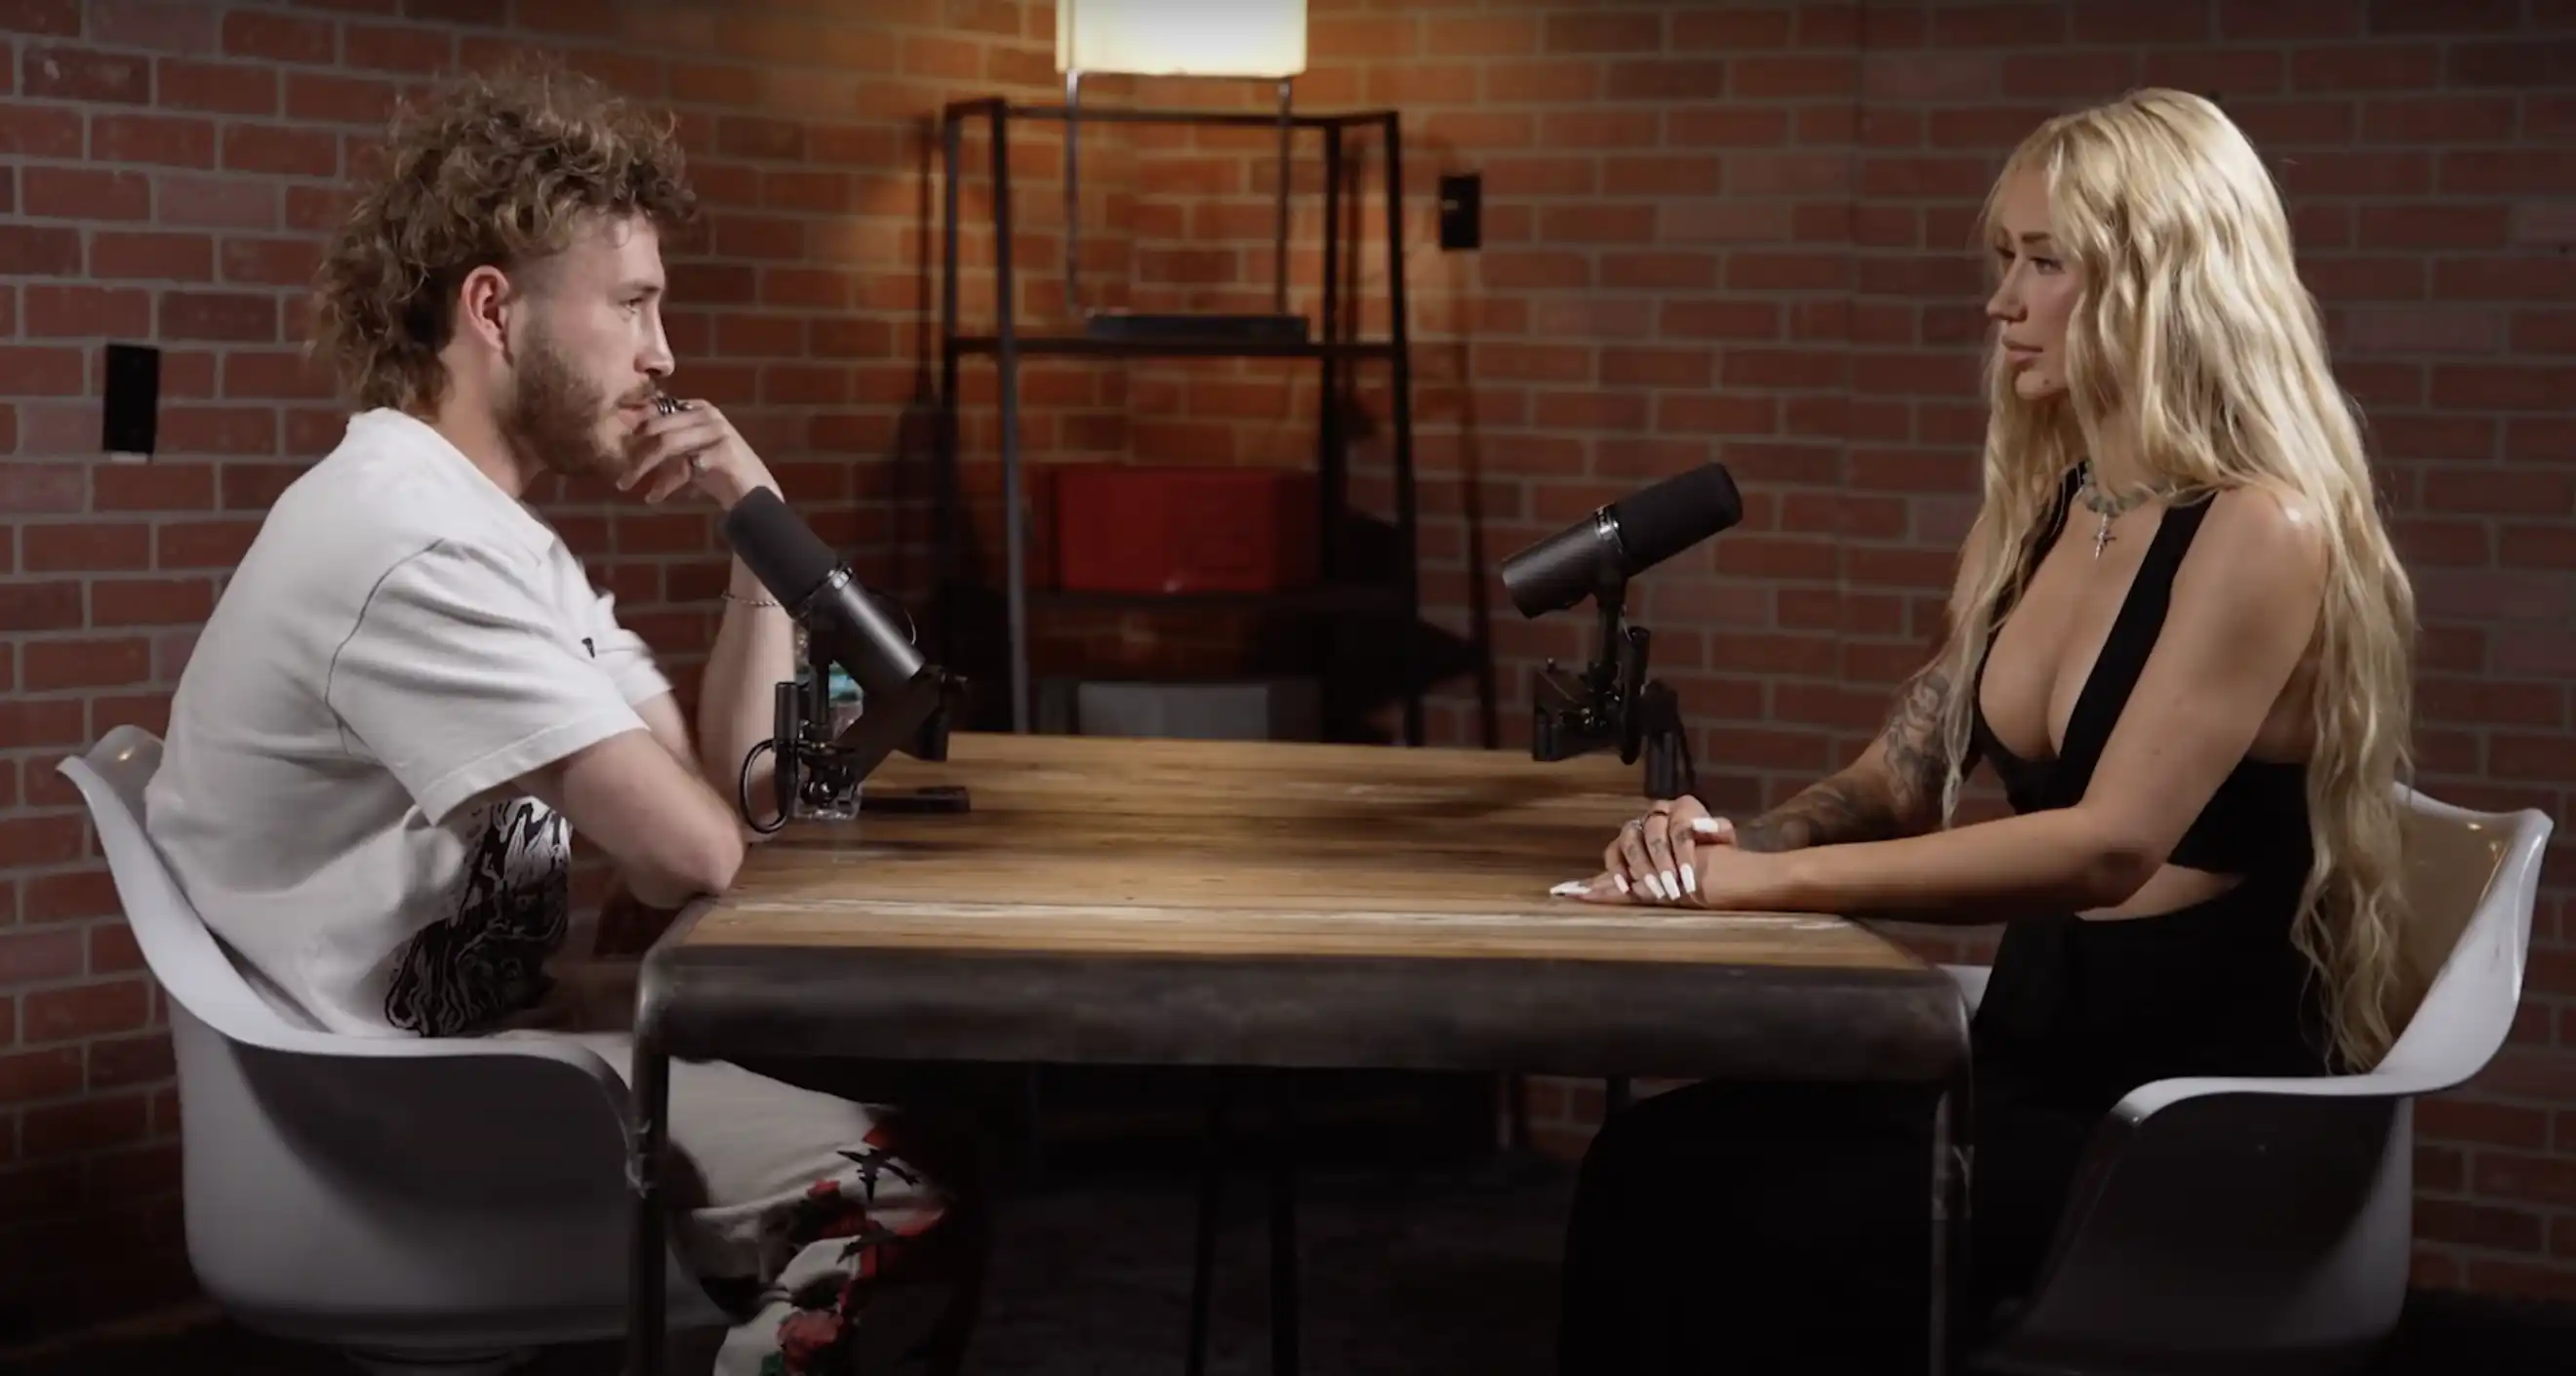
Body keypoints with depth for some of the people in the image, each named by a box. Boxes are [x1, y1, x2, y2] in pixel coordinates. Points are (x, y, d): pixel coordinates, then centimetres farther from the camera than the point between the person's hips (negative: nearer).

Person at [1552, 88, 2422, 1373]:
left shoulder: (2261, 530, -15)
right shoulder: (2030, 513, 11)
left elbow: (2111, 845, -26)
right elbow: (1901, 779, 14)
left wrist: (1776, 878, -28)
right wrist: (1733, 841, -9)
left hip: (2201, 1106, -7)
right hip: (2032, 1050, 7)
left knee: (1756, 1221, -25)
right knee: (1649, 1166, -16)